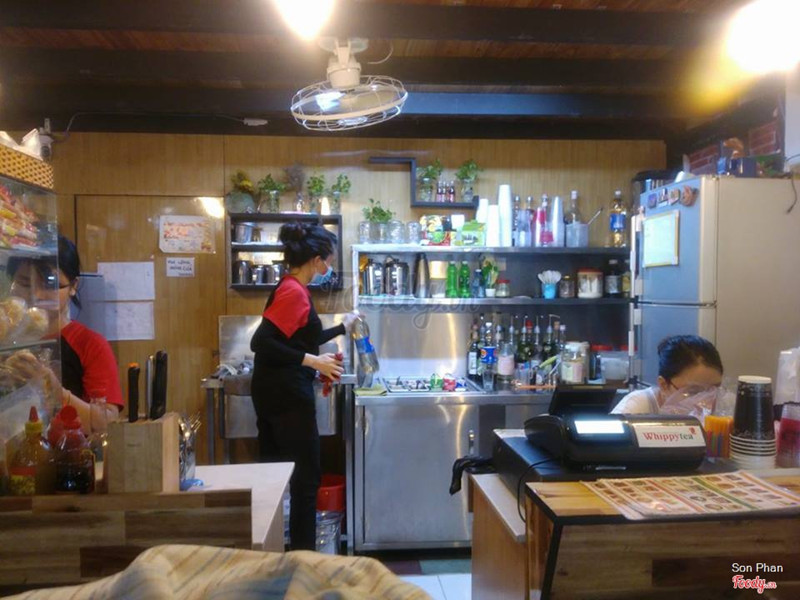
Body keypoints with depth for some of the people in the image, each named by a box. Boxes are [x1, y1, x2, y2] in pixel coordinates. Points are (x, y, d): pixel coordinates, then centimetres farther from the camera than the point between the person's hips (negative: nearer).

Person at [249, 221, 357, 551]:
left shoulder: (292, 289, 13)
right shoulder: (294, 291, -18)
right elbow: (261, 342, -26)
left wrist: (341, 328, 36)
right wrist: (314, 361, -24)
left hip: (277, 394, 10)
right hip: (287, 396, -10)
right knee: (305, 478, 2)